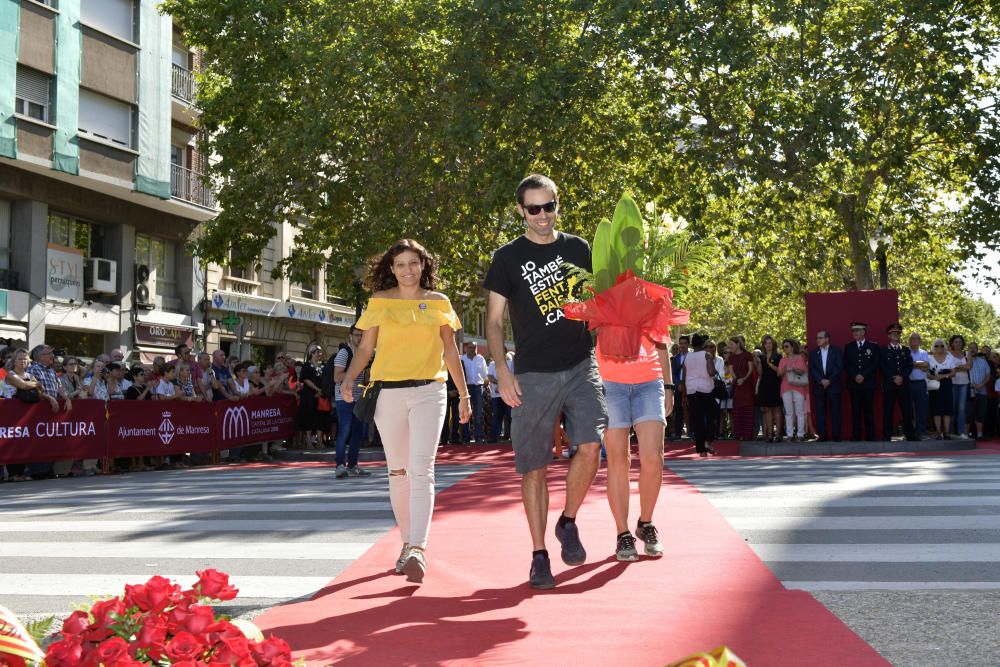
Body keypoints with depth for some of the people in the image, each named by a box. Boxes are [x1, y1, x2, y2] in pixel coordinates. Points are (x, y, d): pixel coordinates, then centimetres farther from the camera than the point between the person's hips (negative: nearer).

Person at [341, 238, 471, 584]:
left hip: (429, 392, -1)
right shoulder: (380, 302, 7)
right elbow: (365, 347, 6)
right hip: (388, 393, 1)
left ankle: (418, 550, -21)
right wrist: (349, 377, -11)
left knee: (421, 469, -14)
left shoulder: (438, 303, 8)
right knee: (398, 471, 9)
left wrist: (464, 394, 13)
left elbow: (450, 351, 13)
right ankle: (407, 543, 21)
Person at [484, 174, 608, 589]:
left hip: (581, 365, 2)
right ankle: (539, 556, 9)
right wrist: (502, 371, -8)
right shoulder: (508, 258, 3)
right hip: (533, 374, -2)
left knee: (590, 446, -16)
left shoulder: (578, 249, 10)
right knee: (534, 466, -1)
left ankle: (568, 522, 9)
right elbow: (493, 320, 3)